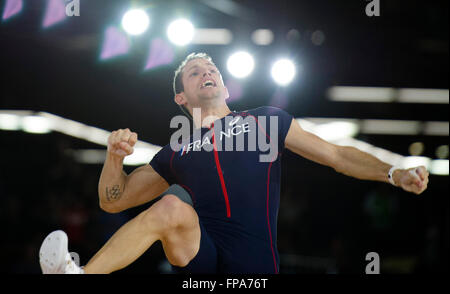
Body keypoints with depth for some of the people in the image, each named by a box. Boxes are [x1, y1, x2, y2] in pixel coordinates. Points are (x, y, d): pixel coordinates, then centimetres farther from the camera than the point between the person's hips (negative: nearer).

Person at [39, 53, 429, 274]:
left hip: (254, 265, 0)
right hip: (199, 258, 0)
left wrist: (394, 173, -1)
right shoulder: (175, 154, 22)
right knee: (173, 203, -30)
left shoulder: (265, 121, 17)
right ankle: (78, 274, -39)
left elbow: (337, 155, 15)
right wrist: (115, 157, 1)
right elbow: (114, 201, 22)